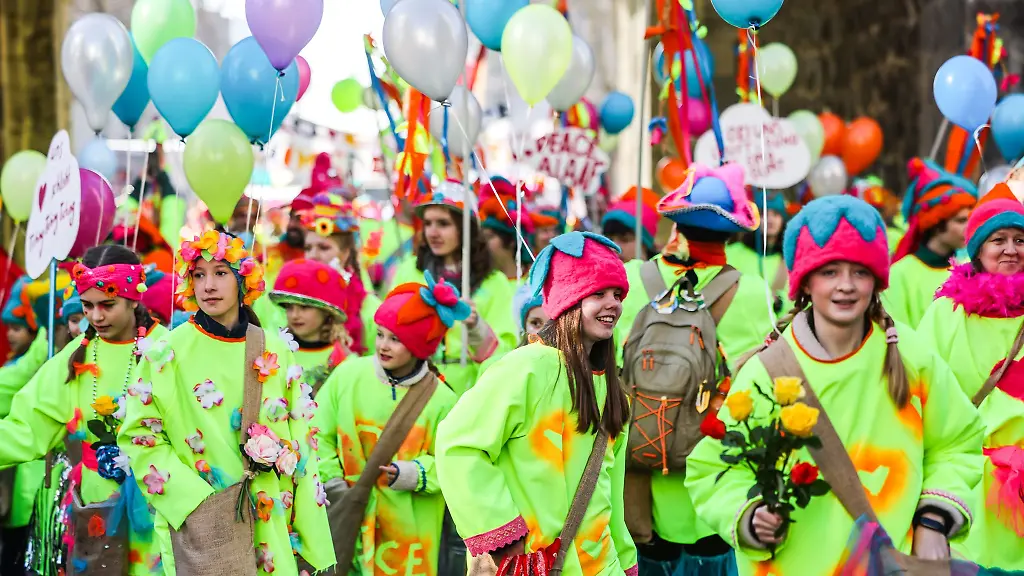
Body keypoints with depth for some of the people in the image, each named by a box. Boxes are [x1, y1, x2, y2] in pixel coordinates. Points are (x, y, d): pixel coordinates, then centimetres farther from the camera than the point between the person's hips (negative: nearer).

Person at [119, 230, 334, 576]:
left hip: (274, 523, 3)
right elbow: (140, 438, -5)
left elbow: (300, 441, 5)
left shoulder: (275, 351, 3)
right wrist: (194, 500, -17)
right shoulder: (168, 353, -5)